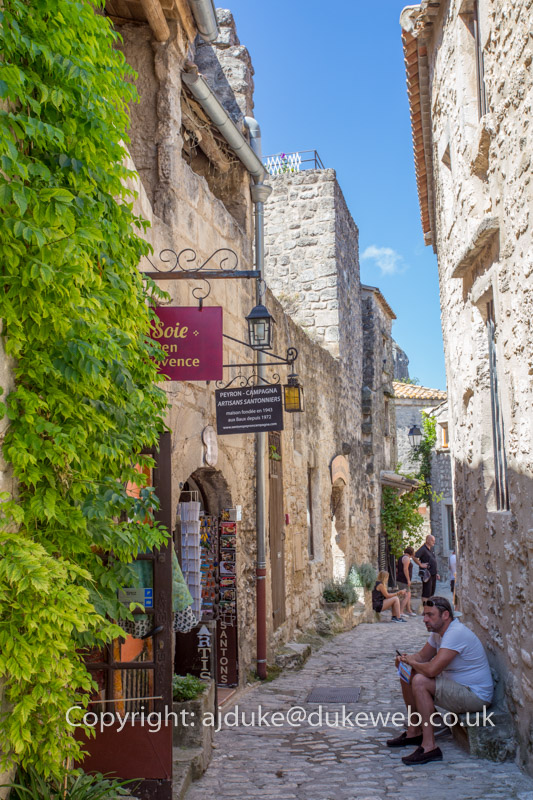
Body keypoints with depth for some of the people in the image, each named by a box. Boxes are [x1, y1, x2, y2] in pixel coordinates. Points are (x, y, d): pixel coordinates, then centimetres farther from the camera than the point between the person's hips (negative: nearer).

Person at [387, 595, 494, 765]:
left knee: (419, 681, -27)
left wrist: (412, 663, -11)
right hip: (457, 685, 10)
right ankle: (414, 732, 18)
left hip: (476, 696, -10)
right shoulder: (438, 632, 7)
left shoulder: (456, 633, -25)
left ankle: (429, 747, -23)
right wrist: (406, 659, -5)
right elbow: (422, 656, 19)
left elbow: (432, 670, -32)